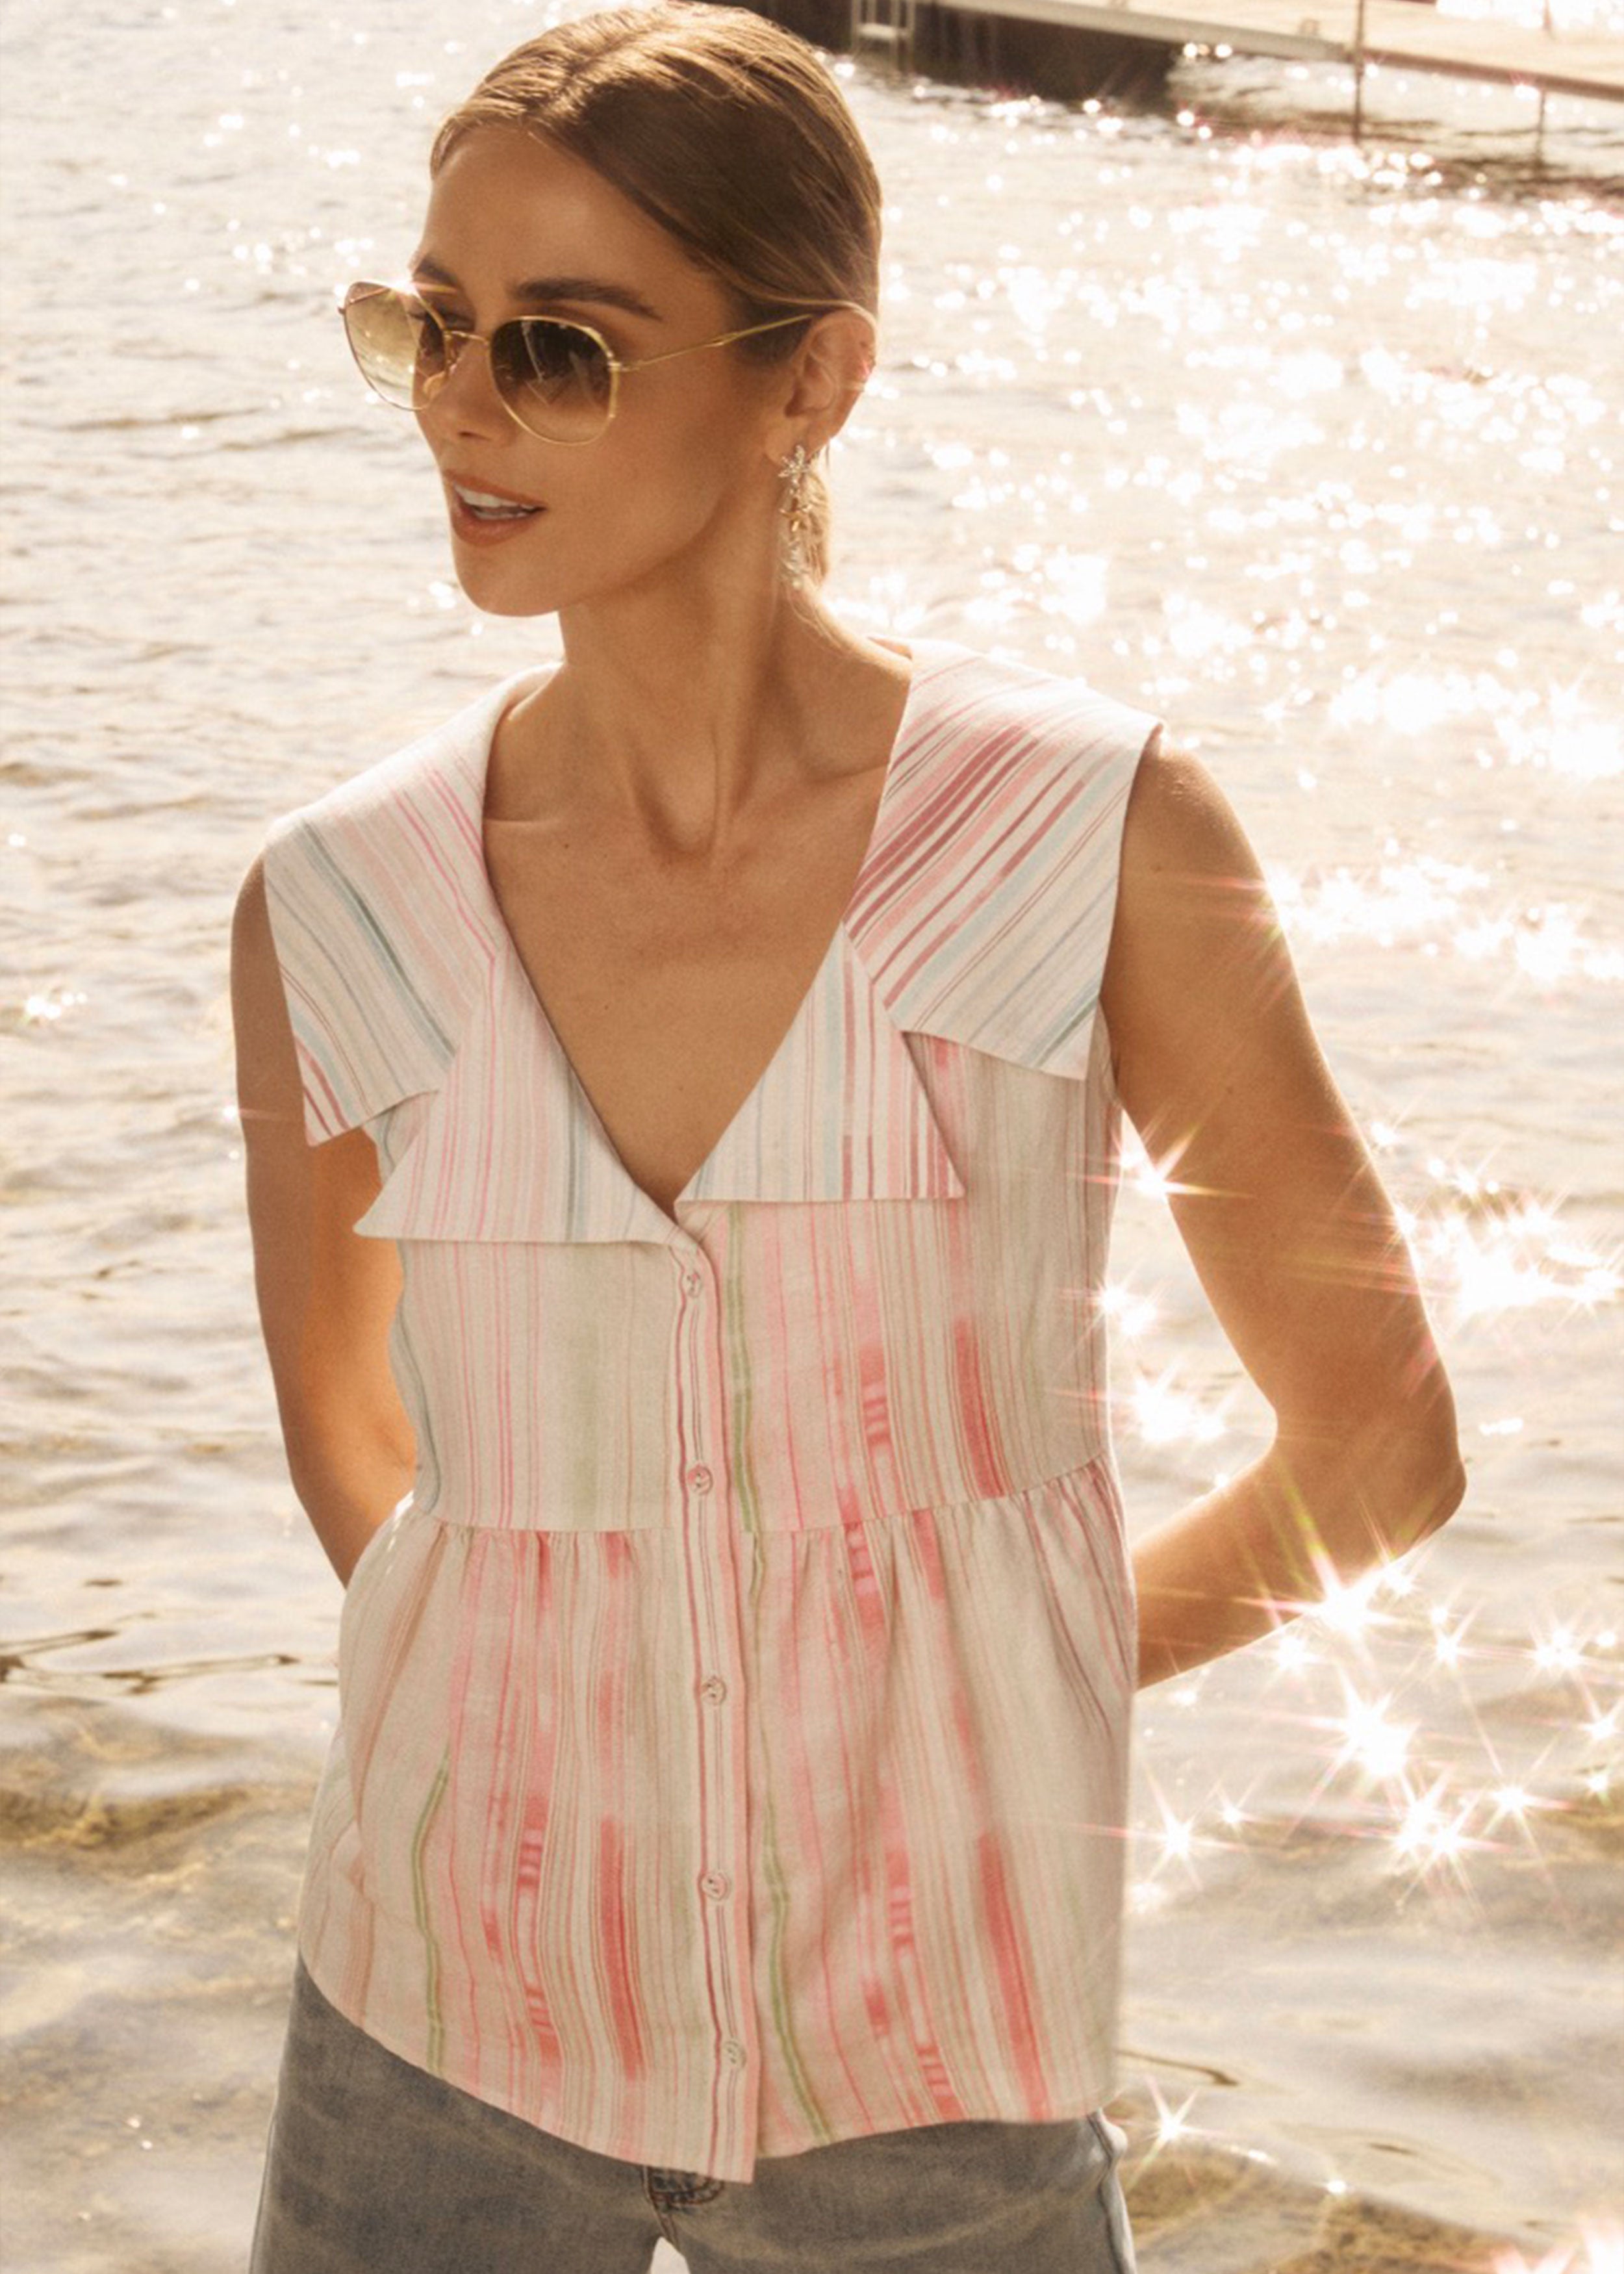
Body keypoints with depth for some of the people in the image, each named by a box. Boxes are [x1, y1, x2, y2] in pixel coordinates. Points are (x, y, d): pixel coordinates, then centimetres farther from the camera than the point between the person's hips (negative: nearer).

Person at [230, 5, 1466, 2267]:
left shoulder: (1101, 840, -11)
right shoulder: (334, 912, -6)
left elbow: (1378, 1443, 0)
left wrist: (962, 1693, 7)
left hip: (927, 2080, -1)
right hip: (445, 2045, 2)